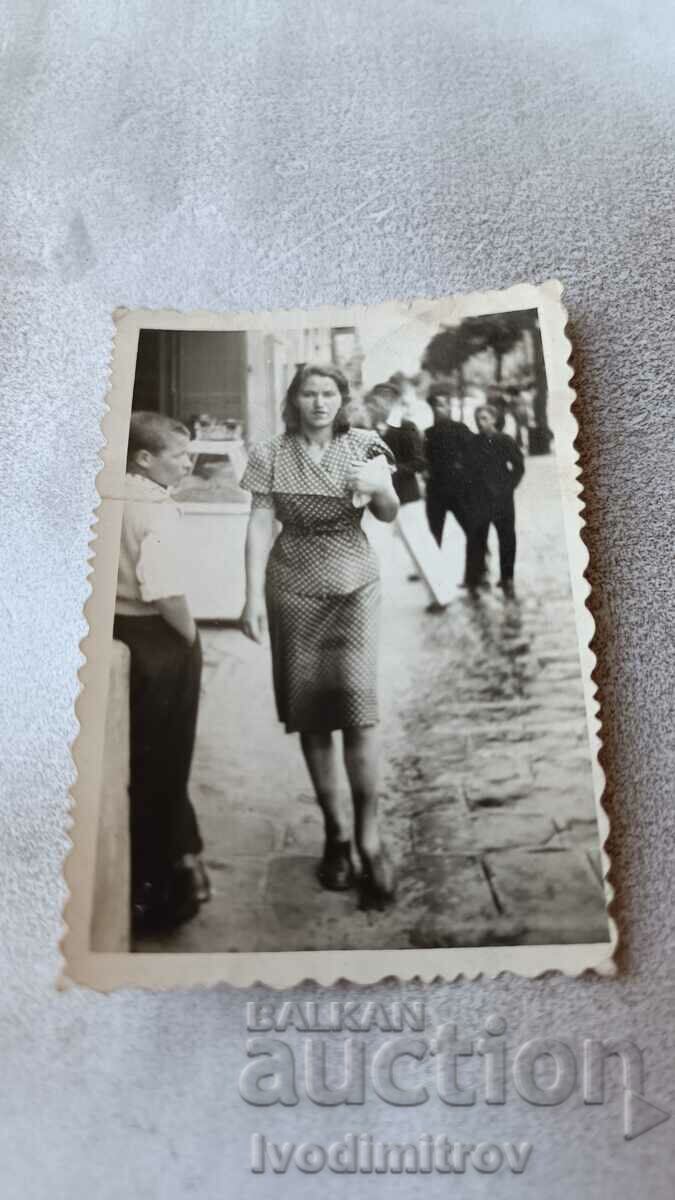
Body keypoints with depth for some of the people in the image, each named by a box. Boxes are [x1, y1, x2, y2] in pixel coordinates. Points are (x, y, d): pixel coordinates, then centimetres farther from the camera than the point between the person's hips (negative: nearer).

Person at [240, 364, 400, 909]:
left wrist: (378, 488, -20)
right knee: (310, 712, 3)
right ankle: (335, 831, 17)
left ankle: (369, 835, -1)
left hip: (355, 585, 0)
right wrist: (254, 596, -12)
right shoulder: (272, 455, 1)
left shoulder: (364, 446, 3)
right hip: (293, 590, 1)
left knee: (358, 699, -13)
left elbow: (390, 514, 3)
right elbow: (260, 525, -3)